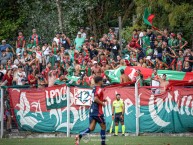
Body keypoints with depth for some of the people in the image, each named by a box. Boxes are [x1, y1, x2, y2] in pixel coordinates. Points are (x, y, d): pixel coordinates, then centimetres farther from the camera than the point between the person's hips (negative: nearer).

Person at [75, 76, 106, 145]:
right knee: (103, 126, 6)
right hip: (97, 111, -8)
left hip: (92, 110, 8)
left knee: (91, 128, 1)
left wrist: (102, 100, 18)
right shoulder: (99, 89, -12)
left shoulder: (94, 89, 16)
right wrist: (102, 103, -13)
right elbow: (95, 99, -25)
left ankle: (79, 136, -19)